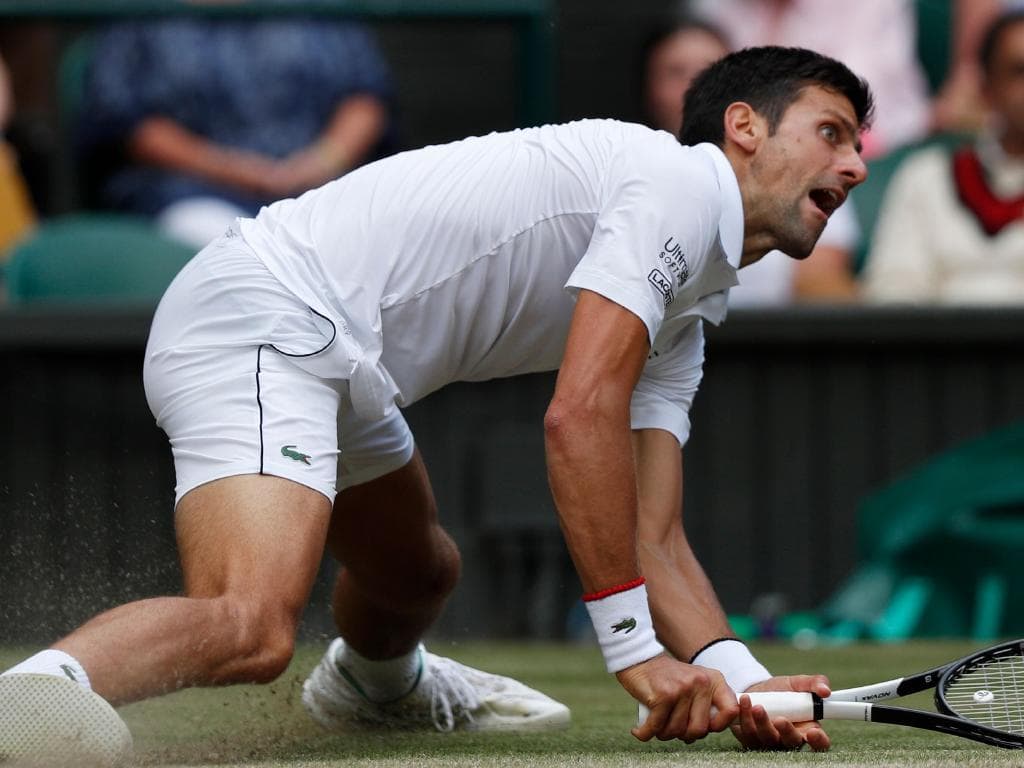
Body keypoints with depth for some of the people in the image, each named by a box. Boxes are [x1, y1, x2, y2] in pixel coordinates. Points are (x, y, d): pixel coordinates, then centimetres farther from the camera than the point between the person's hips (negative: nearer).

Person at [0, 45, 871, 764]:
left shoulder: (685, 324, 21)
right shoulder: (679, 183, -9)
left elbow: (653, 540, 17)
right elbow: (580, 417, -19)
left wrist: (741, 680, -2)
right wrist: (637, 654, -18)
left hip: (338, 366, 11)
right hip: (262, 310, -11)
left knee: (419, 573, 34)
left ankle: (374, 680, 67)